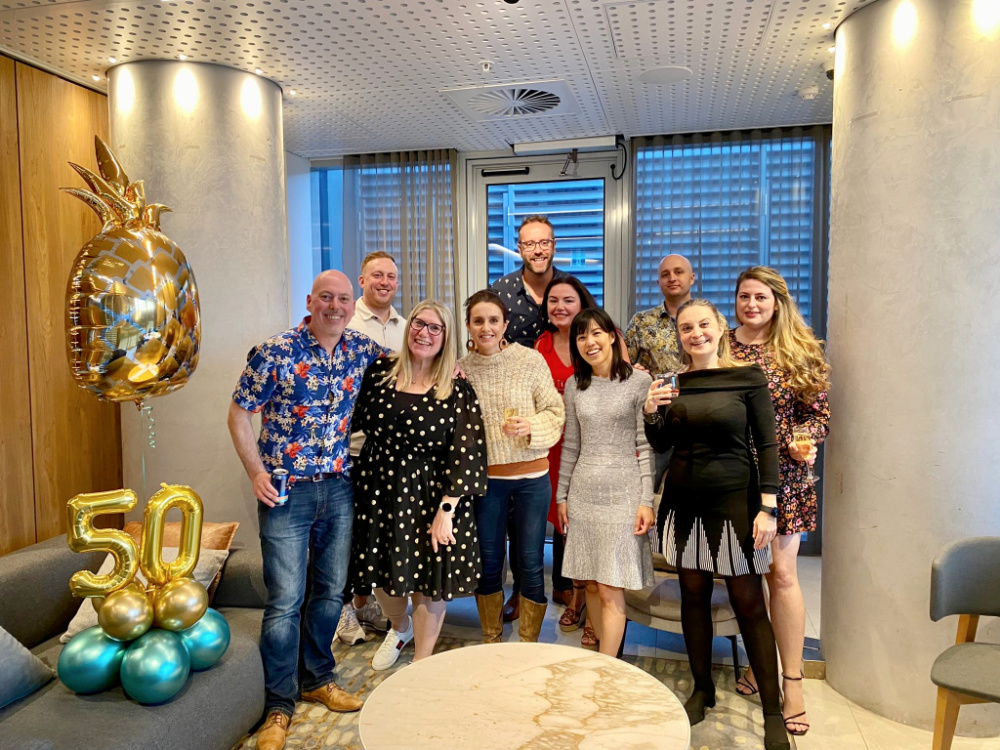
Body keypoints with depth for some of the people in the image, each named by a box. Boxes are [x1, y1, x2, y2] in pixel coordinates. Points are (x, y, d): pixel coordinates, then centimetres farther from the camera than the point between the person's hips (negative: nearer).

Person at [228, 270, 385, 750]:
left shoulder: (362, 350, 1)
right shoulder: (276, 353, -11)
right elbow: (240, 414, -4)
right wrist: (257, 473, -12)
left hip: (339, 490, 4)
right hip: (286, 492, -4)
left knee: (331, 592, 15)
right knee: (285, 600, 1)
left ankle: (318, 680, 36)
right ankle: (279, 706, 19)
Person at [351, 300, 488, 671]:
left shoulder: (457, 390, -7)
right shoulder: (379, 372, 1)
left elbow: (465, 454, -12)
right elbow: (355, 421, 14)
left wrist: (447, 509, -17)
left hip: (431, 497, -2)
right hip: (378, 491, 3)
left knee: (429, 583, 8)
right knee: (382, 575, 16)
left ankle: (422, 663, 32)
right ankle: (400, 627, 50)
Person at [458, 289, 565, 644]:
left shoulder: (531, 360, -7)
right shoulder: (460, 368, -1)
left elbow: (556, 412, -5)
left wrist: (531, 426, -22)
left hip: (531, 475, -1)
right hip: (486, 477, 2)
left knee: (531, 561, 7)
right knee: (488, 560, 14)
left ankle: (528, 644, 27)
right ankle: (491, 641, 34)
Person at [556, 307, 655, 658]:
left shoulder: (639, 381, -4)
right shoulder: (575, 385, 8)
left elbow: (646, 445, -5)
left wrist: (646, 501, -8)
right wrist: (562, 494, 12)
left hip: (623, 494, -4)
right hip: (583, 493, 4)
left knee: (611, 589, -3)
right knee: (591, 584, 11)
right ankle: (607, 652, 27)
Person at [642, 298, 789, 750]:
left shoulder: (747, 377, -6)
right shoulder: (673, 382, 4)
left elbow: (767, 445, -6)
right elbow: (661, 445, 11)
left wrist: (767, 507, -11)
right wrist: (650, 413, -8)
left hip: (733, 497, -3)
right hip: (683, 498, 4)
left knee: (748, 602, 0)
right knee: (693, 594, 12)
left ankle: (772, 711, 13)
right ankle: (702, 690, 29)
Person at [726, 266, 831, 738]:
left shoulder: (800, 353, 1)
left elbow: (819, 413, 2)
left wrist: (804, 441, -16)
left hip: (780, 475, -1)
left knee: (780, 574, 1)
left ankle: (792, 679, 13)